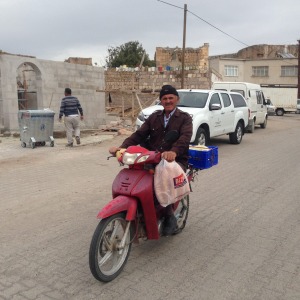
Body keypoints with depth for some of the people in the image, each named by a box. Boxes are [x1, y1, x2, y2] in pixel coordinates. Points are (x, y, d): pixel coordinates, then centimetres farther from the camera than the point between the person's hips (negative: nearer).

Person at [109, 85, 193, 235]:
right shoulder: (154, 117, 18)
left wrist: (173, 151, -41)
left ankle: (170, 216, -11)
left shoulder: (185, 118, 4)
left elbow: (185, 137, -18)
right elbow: (139, 134, 5)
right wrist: (122, 147, -14)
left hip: (176, 161, -4)